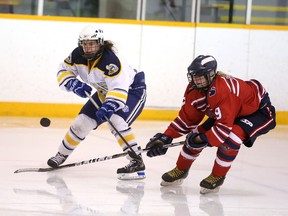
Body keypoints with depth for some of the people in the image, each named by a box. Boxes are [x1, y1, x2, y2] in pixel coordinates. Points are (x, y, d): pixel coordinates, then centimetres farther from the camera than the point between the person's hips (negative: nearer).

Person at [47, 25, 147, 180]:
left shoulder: (110, 60, -36)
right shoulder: (78, 55, -14)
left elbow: (119, 88, -42)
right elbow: (63, 72, -3)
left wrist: (108, 106, -56)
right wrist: (74, 84, -22)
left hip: (132, 90, -7)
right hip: (105, 92, 7)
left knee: (116, 121, -31)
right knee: (83, 121, 3)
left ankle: (137, 163, -30)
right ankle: (62, 155, 25)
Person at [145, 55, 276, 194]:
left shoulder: (223, 90, -39)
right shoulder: (193, 90, -13)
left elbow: (224, 127, -39)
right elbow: (187, 117, -3)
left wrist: (203, 140, -38)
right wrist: (167, 137, -11)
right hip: (225, 112, 9)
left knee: (232, 136, -33)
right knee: (198, 133, 1)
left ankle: (217, 177, -13)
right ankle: (180, 171, 23)